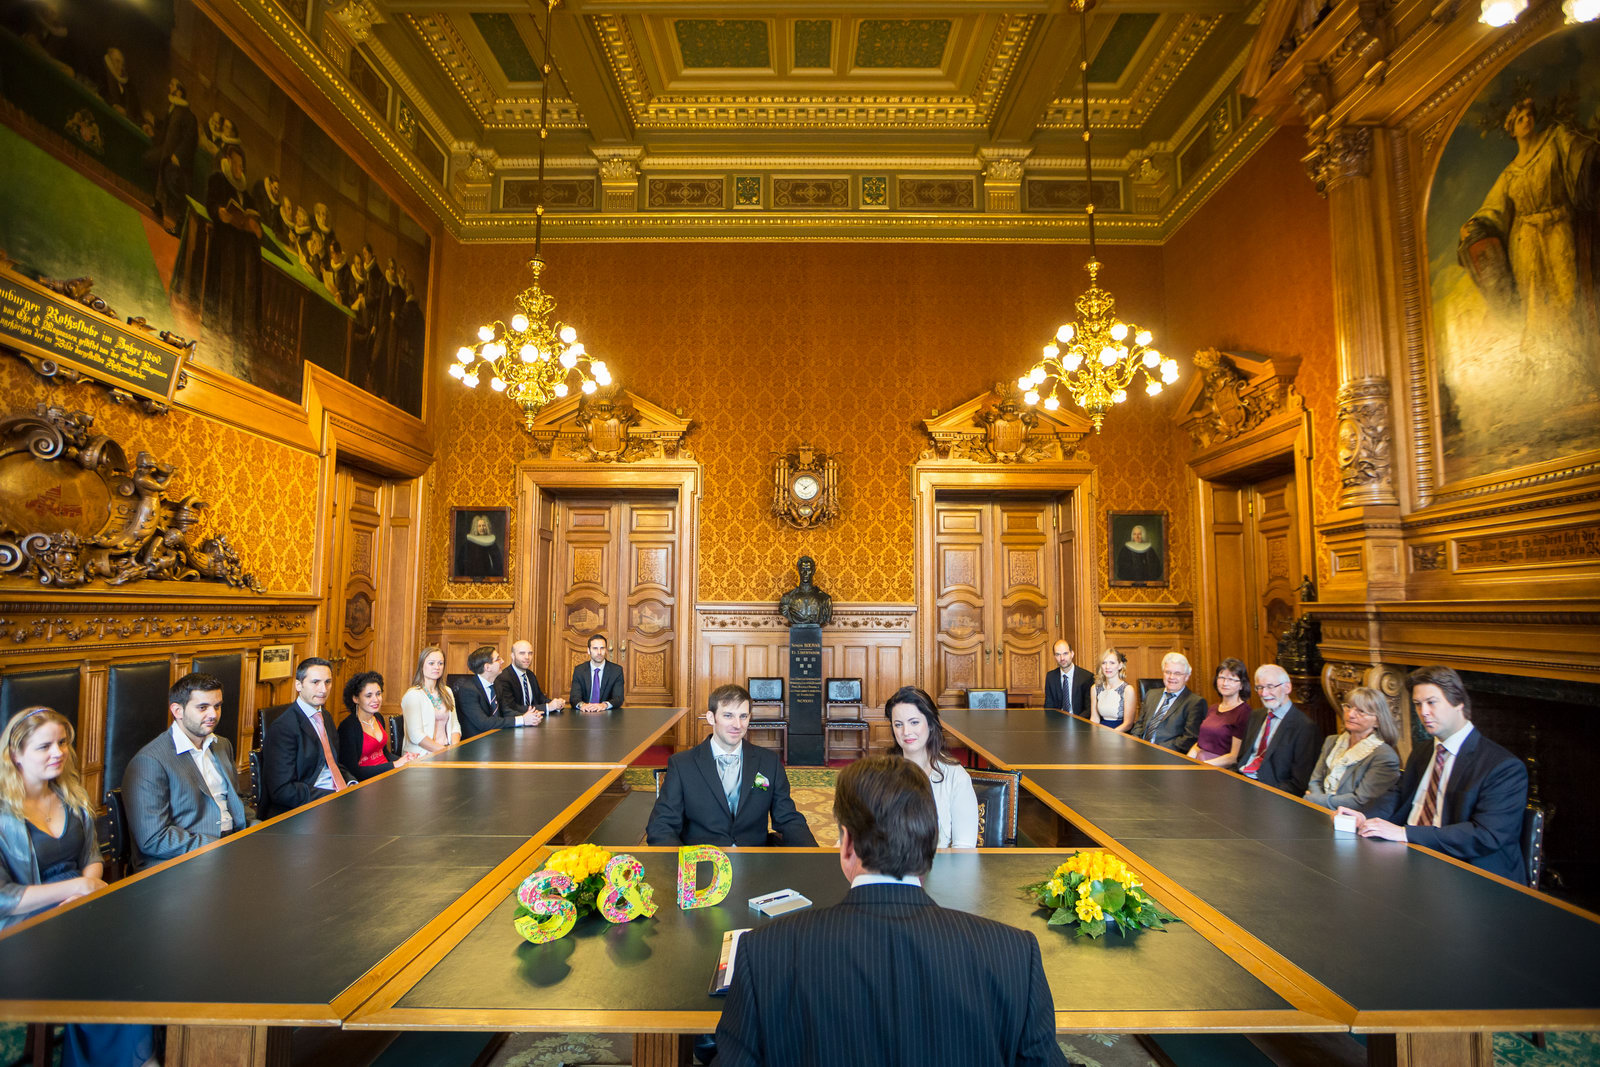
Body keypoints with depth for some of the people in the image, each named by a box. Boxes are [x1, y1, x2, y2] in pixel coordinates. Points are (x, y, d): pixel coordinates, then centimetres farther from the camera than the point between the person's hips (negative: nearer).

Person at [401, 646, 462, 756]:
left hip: (446, 750, 6)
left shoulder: (447, 692, 16)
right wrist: (444, 751, -17)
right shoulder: (412, 694, -5)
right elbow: (416, 736, -12)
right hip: (422, 754, -6)